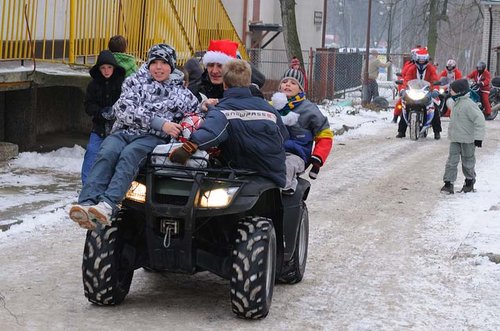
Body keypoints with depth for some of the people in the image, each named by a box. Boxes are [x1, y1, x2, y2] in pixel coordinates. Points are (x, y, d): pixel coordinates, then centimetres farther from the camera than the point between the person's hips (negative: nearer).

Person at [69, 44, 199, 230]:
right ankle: (87, 204, -49)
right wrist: (159, 122, -12)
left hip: (154, 138, -1)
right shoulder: (135, 82, 15)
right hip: (124, 131, 1)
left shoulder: (181, 92, 19)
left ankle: (108, 205, -55)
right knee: (107, 153, -32)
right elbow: (124, 110, -2)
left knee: (129, 155, -34)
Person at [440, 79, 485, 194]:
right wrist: (451, 133, 24)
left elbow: (479, 120, -22)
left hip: (467, 140, -7)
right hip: (455, 139, 8)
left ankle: (470, 182, 25)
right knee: (452, 160, 1)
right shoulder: (457, 103, 8)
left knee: (468, 161, 9)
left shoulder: (468, 105, -21)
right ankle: (448, 183, 1)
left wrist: (478, 137, -22)